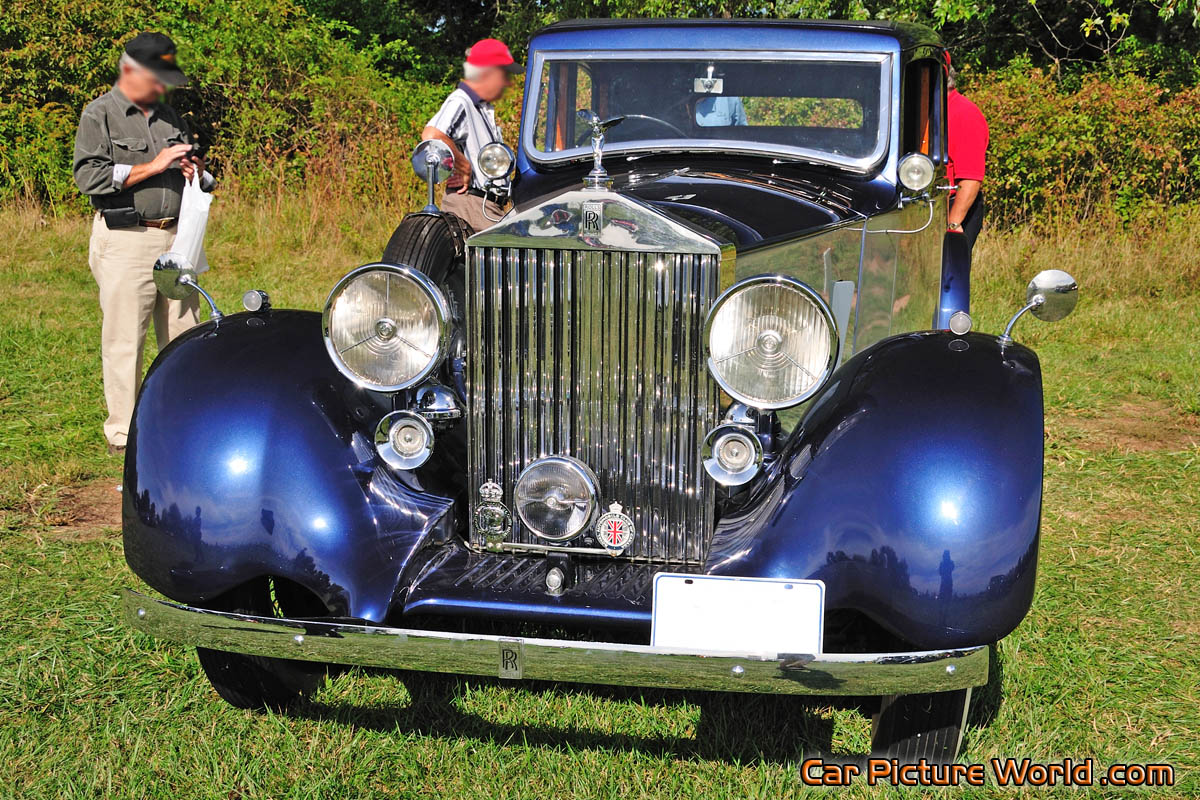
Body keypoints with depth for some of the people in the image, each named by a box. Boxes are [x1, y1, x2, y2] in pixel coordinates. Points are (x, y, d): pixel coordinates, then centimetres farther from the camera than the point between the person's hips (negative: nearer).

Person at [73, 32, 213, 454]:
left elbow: (201, 181, 28)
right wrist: (152, 166, -14)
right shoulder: (99, 115, -1)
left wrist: (196, 173, 4)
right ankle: (123, 432, 3)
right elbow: (89, 177, -13)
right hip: (126, 241, -6)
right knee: (124, 342, -4)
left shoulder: (170, 118, 18)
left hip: (177, 239, 6)